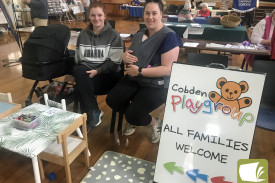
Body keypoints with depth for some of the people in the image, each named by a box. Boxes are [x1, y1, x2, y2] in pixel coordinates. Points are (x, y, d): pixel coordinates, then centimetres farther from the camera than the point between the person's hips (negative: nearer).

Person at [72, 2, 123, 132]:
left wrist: (97, 71, -19)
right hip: (85, 73, 4)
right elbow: (77, 59, 15)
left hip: (107, 75, -4)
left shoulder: (113, 35, 1)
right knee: (78, 70, -32)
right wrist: (78, 72, -5)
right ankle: (94, 114, -25)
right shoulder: (83, 35, 14)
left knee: (82, 83, -32)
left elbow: (115, 62, -8)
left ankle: (90, 116, -14)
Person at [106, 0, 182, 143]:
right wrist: (124, 56, -7)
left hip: (157, 85, -7)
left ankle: (154, 123, 15)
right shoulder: (140, 34, 10)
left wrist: (140, 71, -25)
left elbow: (168, 69, -21)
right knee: (111, 100, -12)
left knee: (133, 115, -20)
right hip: (134, 79, 7)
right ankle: (133, 119, 19)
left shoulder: (169, 37, -14)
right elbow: (130, 56, 19)